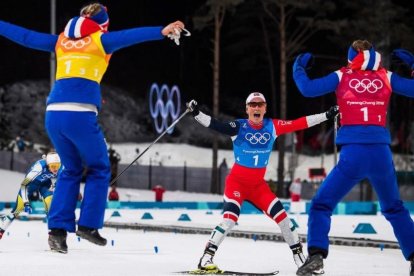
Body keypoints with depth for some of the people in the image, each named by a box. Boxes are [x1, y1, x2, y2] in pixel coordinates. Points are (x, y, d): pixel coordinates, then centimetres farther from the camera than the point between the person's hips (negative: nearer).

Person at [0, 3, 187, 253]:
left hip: (53, 113, 5)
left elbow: (24, 36, 26)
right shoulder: (99, 41, 6)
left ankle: (59, 228, 9)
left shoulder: (61, 41, 20)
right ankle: (88, 224, 6)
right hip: (80, 114, -5)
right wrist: (162, 31, -21)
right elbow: (129, 35, -10)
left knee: (71, 170, 20)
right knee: (99, 169, 14)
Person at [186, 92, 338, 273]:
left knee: (281, 215, -4)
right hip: (237, 182, -4)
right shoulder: (239, 127, -13)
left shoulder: (272, 127, -3)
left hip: (258, 185, 4)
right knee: (230, 217, -22)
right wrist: (196, 113, -41)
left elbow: (300, 124, -4)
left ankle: (299, 255, 11)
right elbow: (214, 125, -25)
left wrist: (327, 115, -6)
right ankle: (206, 258, -18)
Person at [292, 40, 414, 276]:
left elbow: (308, 89, 2)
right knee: (394, 208, 24)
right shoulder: (386, 77, 10)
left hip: (353, 154, -2)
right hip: (382, 153, 2)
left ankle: (316, 254, -13)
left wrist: (298, 67, 20)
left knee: (321, 205, 8)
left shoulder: (342, 76, 6)